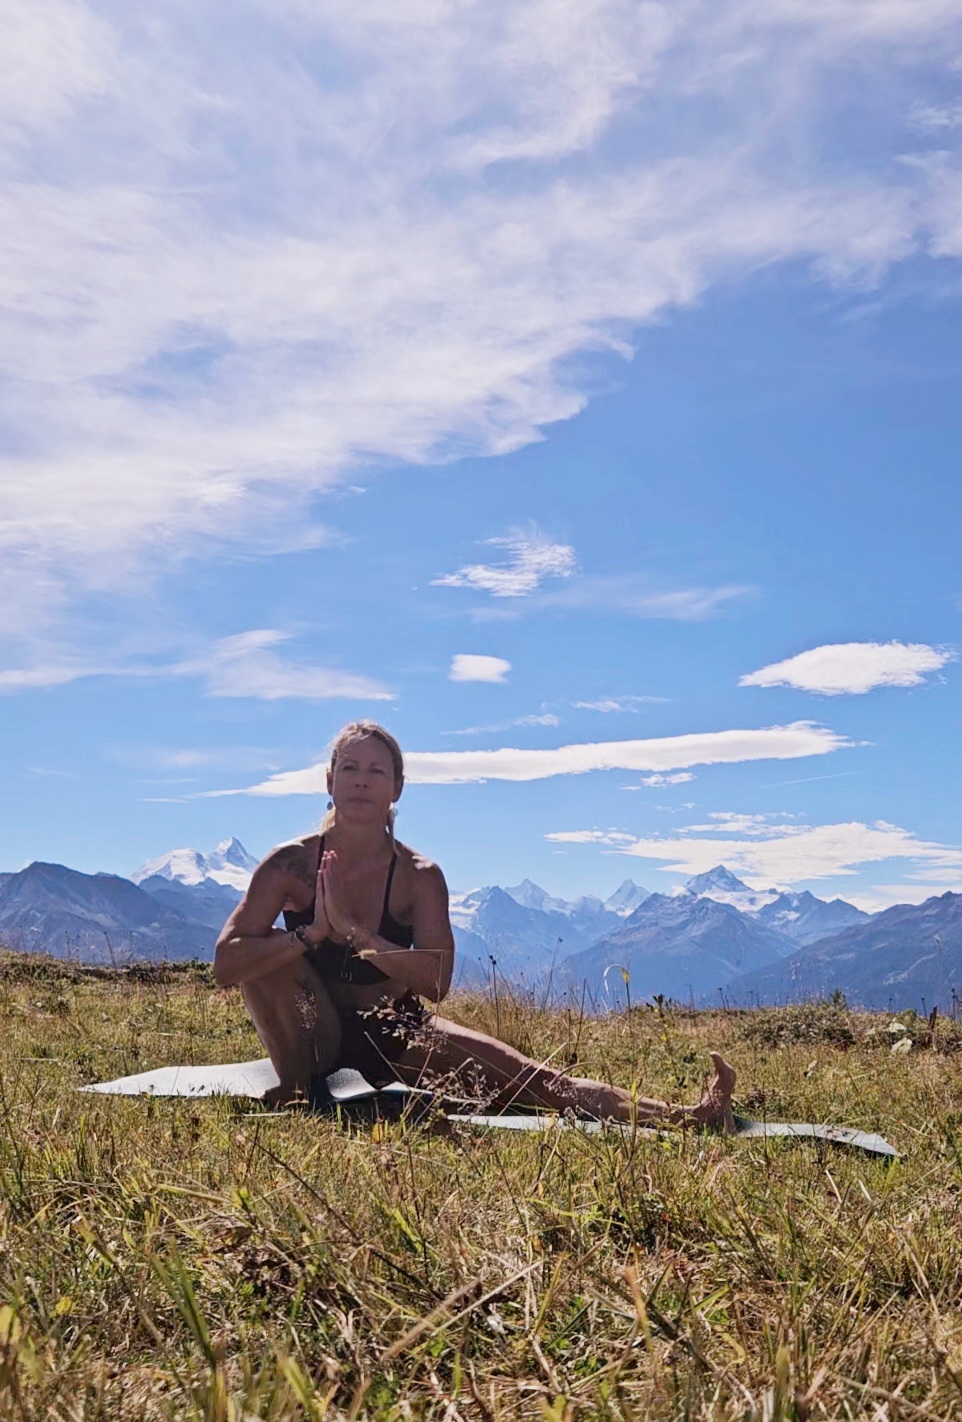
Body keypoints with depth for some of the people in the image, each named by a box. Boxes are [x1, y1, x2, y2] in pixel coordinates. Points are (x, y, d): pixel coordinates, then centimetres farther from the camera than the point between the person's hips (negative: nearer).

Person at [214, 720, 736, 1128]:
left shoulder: (419, 877, -12)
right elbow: (224, 964, -20)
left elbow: (435, 982, -23)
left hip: (397, 1034, 0)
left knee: (525, 1077, -18)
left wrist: (351, 930, -30)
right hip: (317, 1038, 0)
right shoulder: (292, 863, -13)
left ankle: (680, 1119, -26)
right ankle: (295, 1087, -13)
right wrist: (312, 933, -32)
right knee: (271, 952, -27)